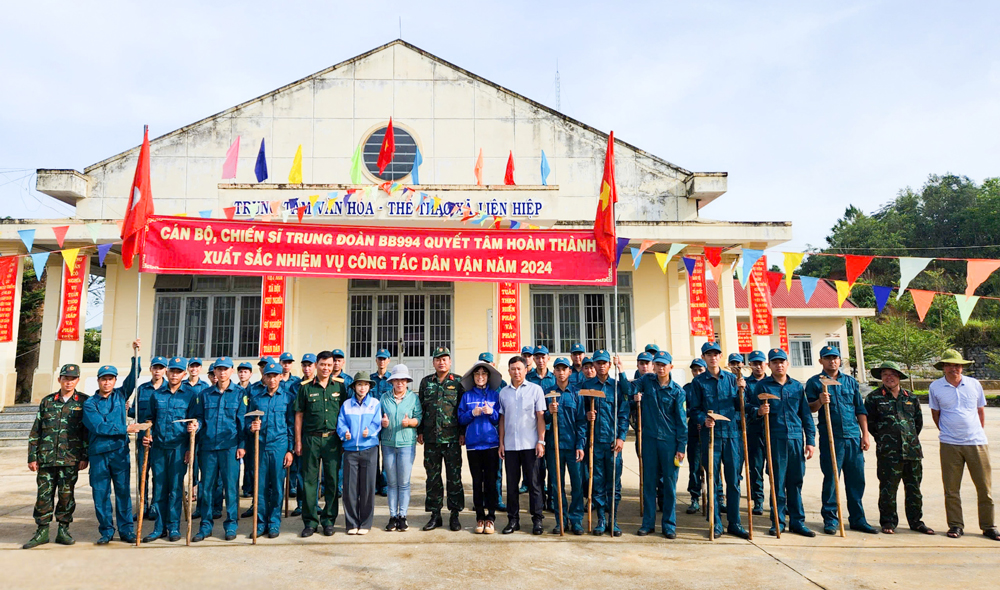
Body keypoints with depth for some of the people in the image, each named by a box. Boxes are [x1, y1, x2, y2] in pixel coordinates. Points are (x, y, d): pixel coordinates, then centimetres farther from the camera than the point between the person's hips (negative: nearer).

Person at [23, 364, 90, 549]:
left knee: (66, 495, 3)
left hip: (70, 459, -2)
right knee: (44, 494, 4)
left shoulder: (84, 402, 3)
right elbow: (35, 431, 11)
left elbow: (88, 432, 2)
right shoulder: (47, 401, 9)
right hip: (46, 457, 2)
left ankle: (63, 530, 14)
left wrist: (85, 457, -4)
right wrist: (32, 457, 5)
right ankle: (42, 531, 15)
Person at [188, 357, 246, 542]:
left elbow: (243, 420, 0)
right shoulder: (205, 394, 12)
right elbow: (198, 417, 13)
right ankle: (206, 525, 19)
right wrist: (196, 424, -10)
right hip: (207, 445, 3)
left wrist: (242, 444, -5)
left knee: (231, 485, 0)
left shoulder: (239, 393, 3)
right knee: (207, 486, 7)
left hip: (230, 446, -3)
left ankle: (231, 525, 12)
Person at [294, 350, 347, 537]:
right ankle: (310, 520, 13)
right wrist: (298, 441, 2)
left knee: (332, 480, 4)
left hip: (332, 439, 1)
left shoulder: (340, 386, 7)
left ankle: (328, 520, 15)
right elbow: (299, 415, 5)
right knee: (309, 480, 3)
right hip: (311, 439, -1)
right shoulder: (306, 388, 3)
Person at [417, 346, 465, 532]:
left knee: (454, 476, 2)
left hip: (452, 438, -3)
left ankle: (455, 515, 12)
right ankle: (435, 515, 17)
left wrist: (463, 432, -5)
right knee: (432, 477, 8)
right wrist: (420, 431, 7)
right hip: (431, 438, 3)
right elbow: (420, 407, 13)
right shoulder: (426, 382, 11)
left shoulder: (458, 382, 2)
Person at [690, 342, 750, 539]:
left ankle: (734, 522, 15)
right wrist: (704, 419, -15)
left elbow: (740, 407, 9)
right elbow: (695, 408, 4)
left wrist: (741, 389, -6)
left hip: (733, 433, 2)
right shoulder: (699, 381, 4)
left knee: (733, 480, 5)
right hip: (711, 434, -1)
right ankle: (716, 524, 12)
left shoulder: (732, 378, 9)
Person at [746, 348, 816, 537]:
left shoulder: (797, 386, 11)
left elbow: (806, 415, 12)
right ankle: (778, 521, 12)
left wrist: (810, 441, 6)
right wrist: (759, 412, -20)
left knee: (796, 481, 7)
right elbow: (751, 411, 4)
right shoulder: (762, 385, 3)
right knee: (777, 482, 1)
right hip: (775, 438, -2)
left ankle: (797, 521, 17)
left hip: (796, 438, 2)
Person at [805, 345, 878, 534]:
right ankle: (830, 519, 11)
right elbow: (808, 409, 1)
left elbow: (860, 409, 14)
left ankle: (857, 519, 18)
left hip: (853, 437, 4)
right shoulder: (814, 382, 4)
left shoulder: (850, 381, 14)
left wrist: (865, 434, 7)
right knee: (831, 480, 0)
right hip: (830, 438, -3)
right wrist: (819, 402, -20)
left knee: (856, 480, 7)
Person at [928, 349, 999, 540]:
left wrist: (977, 432, 12)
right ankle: (955, 525, 14)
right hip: (950, 445, -1)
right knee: (951, 488, 4)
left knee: (984, 487, 6)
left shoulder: (974, 384, 4)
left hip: (977, 442, 1)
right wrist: (947, 431, 8)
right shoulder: (935, 387, 1)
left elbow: (980, 411, 15)